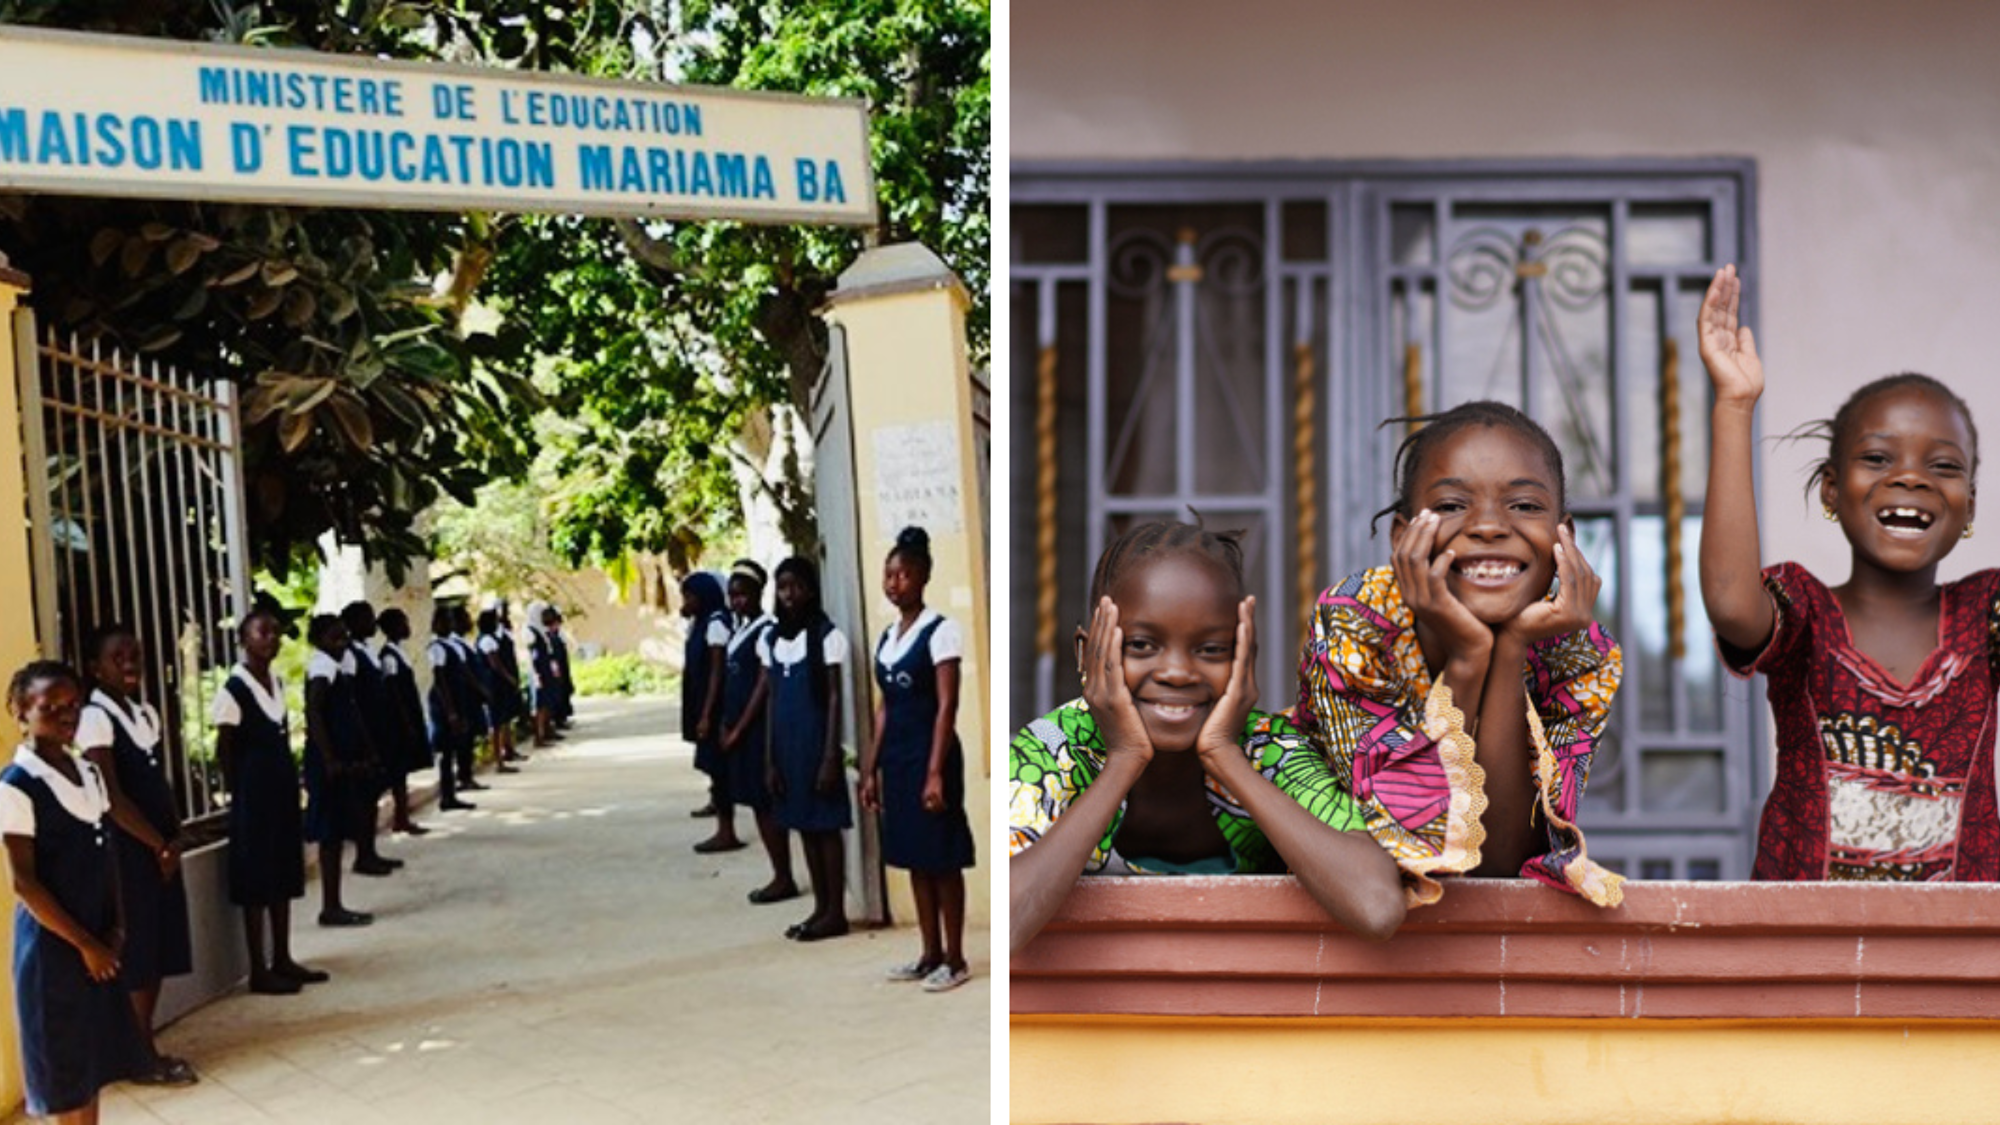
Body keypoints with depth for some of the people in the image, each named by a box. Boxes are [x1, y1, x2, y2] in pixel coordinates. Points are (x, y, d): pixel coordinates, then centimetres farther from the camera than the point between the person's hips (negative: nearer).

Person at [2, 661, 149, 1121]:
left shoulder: (88, 772, 6)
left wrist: (115, 928, 0)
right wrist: (83, 944, -14)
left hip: (97, 938, 7)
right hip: (52, 942, -7)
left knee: (92, 1056, 14)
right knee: (64, 1060, 4)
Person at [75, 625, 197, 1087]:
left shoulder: (147, 713, 12)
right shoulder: (95, 719, -13)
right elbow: (112, 798, -17)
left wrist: (173, 838, 0)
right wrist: (160, 845, -11)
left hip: (160, 850, 8)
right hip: (125, 852, -8)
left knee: (159, 950, 11)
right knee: (135, 954, -1)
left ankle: (147, 1048, 21)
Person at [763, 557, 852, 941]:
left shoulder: (827, 636, -8)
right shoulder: (771, 639, 9)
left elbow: (834, 698, -9)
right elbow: (773, 700, 10)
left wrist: (831, 756, -14)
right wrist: (769, 759, 7)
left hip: (817, 741, -6)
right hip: (786, 743, 6)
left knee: (826, 826, -1)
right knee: (804, 826, 11)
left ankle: (836, 912, 7)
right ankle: (821, 907, 20)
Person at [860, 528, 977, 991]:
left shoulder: (940, 631, -10)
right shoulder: (886, 636, 12)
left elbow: (946, 706, -14)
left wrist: (936, 771, -19)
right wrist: (871, 770, 13)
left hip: (929, 755, -7)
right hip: (896, 758, 8)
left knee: (942, 860, -1)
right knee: (914, 860, 12)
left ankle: (955, 960, 8)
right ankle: (931, 953, 22)